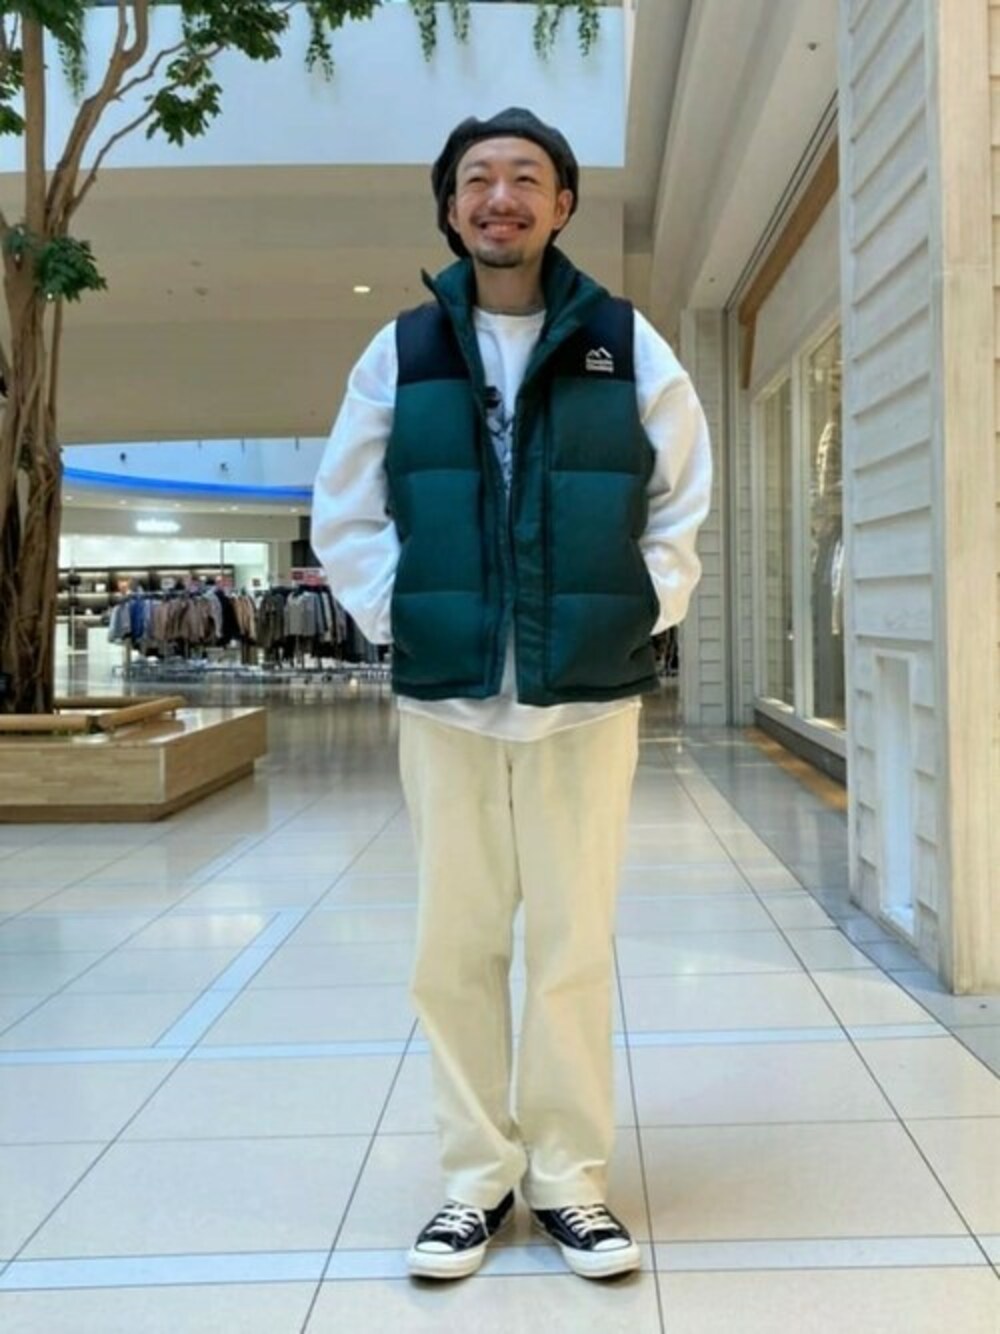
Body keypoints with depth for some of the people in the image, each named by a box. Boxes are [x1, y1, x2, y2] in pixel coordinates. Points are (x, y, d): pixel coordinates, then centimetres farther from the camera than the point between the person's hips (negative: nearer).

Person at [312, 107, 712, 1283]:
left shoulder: (628, 348, 4)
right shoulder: (402, 351, 5)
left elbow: (682, 502, 10)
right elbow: (344, 512, 10)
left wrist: (643, 614, 1)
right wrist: (390, 619, 0)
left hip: (588, 695, 0)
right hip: (445, 697, 1)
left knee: (575, 944, 4)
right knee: (455, 946, 6)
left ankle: (569, 1179, 20)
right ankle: (476, 1178, 20)